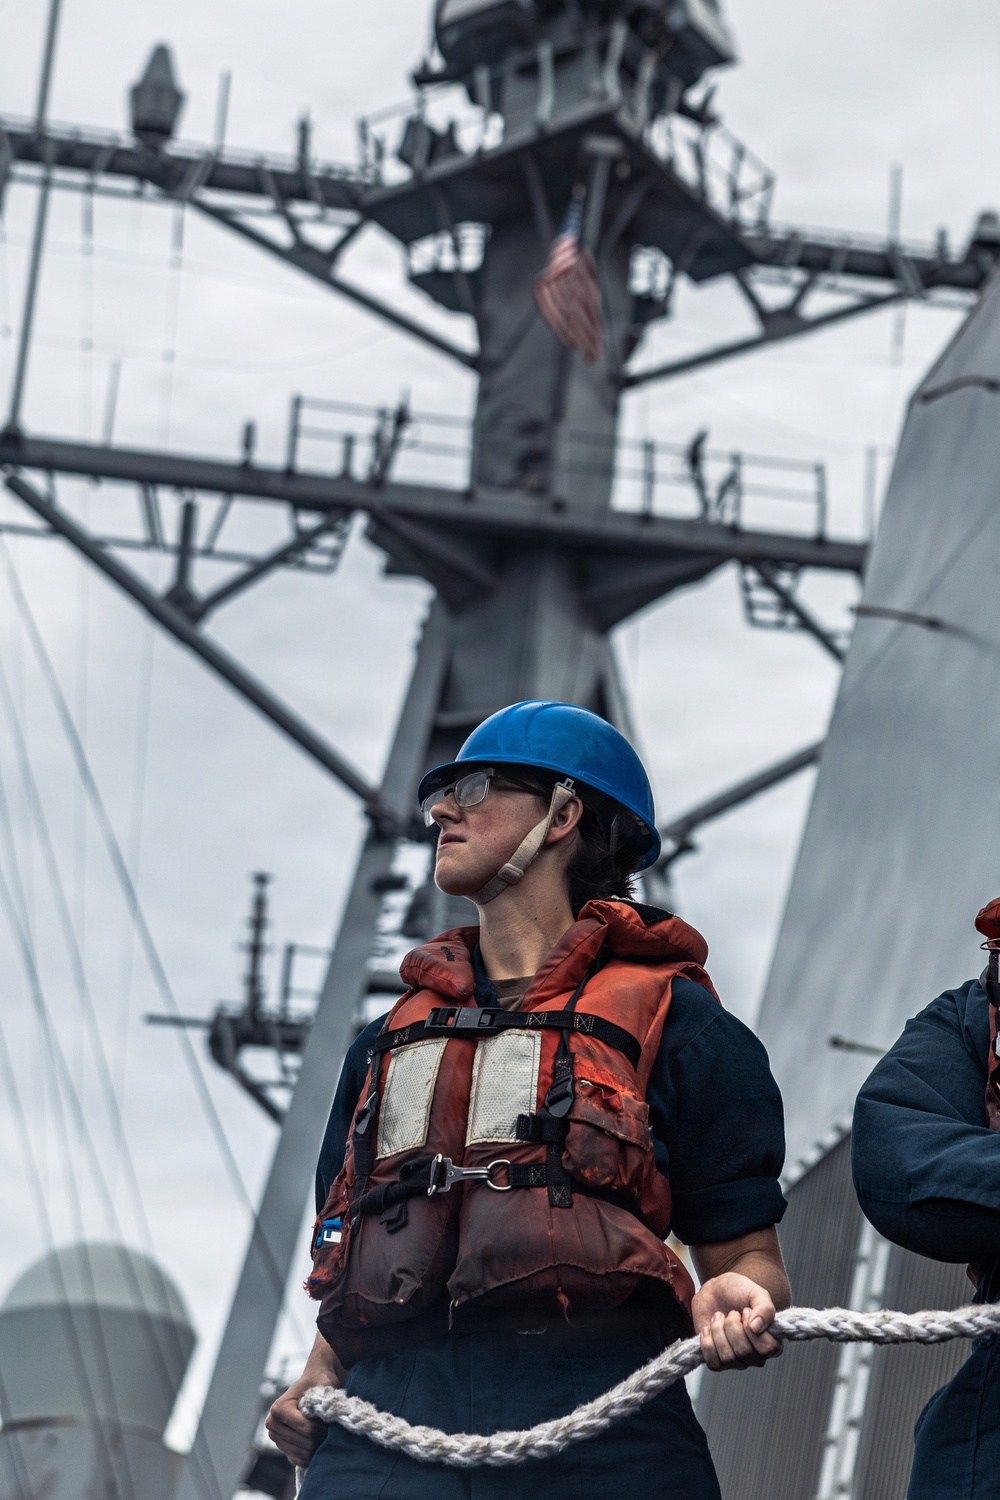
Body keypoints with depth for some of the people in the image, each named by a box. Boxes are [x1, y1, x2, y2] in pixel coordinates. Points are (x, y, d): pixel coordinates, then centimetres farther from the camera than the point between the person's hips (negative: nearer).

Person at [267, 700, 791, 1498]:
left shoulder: (671, 1020, 11)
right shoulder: (390, 1041, 26)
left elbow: (749, 1253, 7)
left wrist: (732, 1299, -16)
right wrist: (316, 1382, 10)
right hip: (388, 1422, 3)